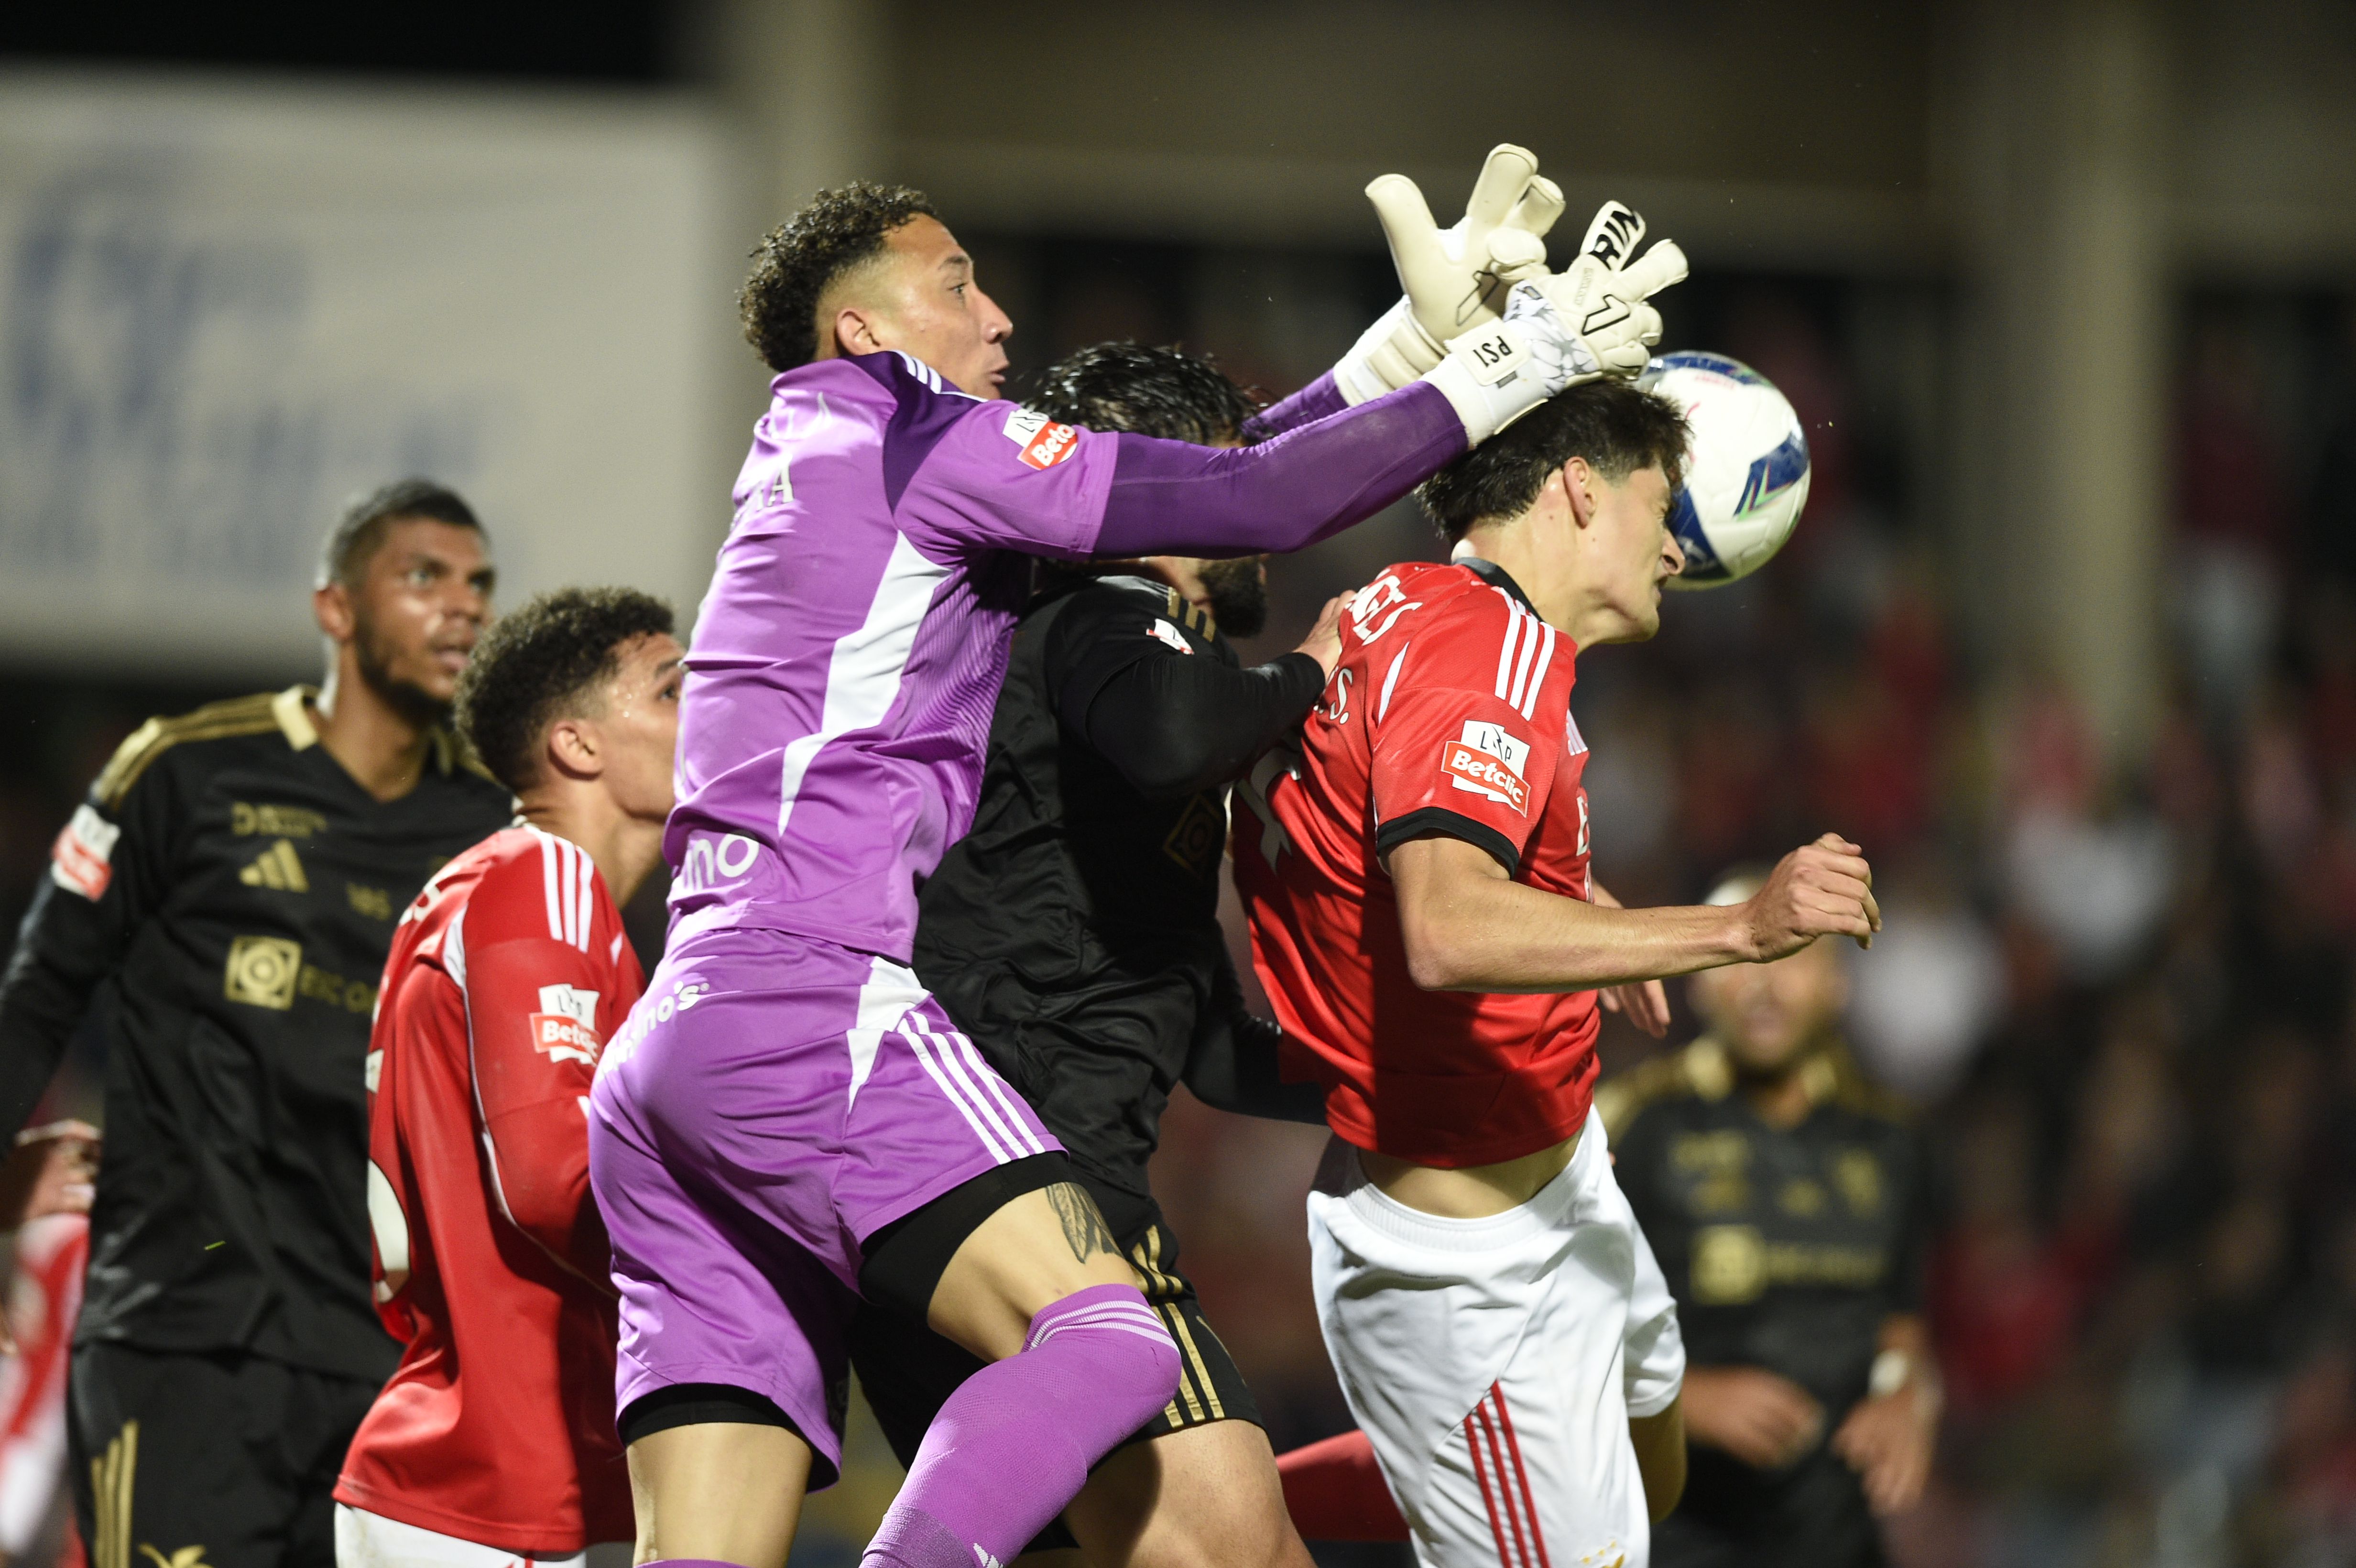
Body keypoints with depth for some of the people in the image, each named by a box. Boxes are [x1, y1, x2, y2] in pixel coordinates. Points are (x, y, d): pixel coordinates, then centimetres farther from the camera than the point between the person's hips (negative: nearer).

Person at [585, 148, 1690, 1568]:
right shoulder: (902, 436, 2)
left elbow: (1183, 493, 31)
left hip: (659, 1068, 9)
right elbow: (1248, 504, -4)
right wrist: (1505, 372, 5)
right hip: (809, 1005, -9)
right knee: (1110, 1344, -22)